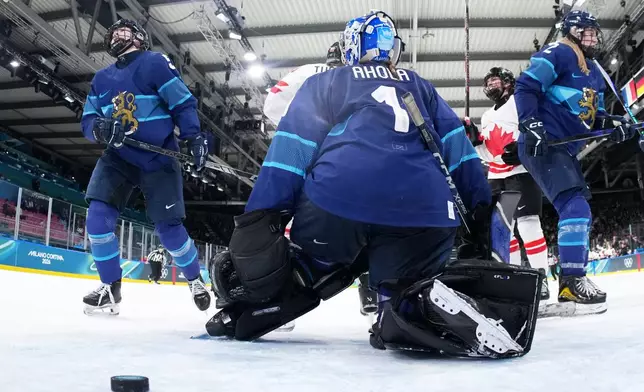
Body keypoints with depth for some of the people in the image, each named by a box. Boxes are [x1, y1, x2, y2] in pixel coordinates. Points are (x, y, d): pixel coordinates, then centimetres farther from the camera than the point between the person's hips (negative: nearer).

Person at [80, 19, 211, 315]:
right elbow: (88, 119, 11)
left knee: (168, 228, -6)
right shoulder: (102, 78, 15)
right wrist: (99, 127, -14)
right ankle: (110, 287, 5)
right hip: (118, 157, 5)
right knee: (98, 216, -12)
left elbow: (183, 103, -8)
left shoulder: (155, 63, -2)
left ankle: (195, 279, 21)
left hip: (157, 159, -5)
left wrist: (194, 138, -22)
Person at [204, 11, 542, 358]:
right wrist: (480, 204, 22)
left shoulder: (324, 82, 25)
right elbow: (456, 144, 24)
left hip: (338, 198, -1)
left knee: (302, 273, 23)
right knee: (407, 302, 9)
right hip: (423, 209, 1)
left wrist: (260, 216, 5)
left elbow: (291, 145, 11)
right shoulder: (419, 86, 33)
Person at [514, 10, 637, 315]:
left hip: (566, 150, 10)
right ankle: (573, 280, -20)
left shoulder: (595, 73, 23)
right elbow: (525, 87, -14)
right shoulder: (557, 54, -4)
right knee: (575, 205, -22)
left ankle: (570, 285, 19)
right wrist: (532, 126, -25)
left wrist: (613, 126, 0)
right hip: (541, 146, -10)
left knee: (580, 213, 12)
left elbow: (594, 115, 21)